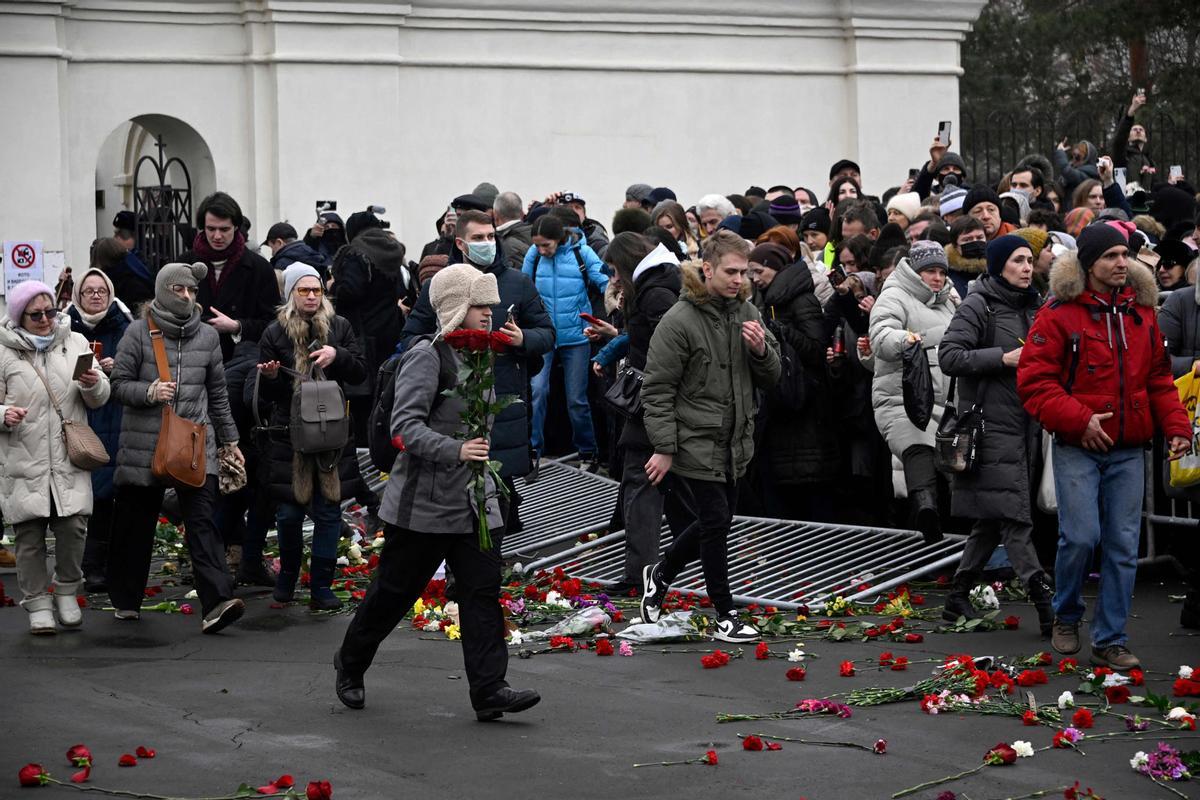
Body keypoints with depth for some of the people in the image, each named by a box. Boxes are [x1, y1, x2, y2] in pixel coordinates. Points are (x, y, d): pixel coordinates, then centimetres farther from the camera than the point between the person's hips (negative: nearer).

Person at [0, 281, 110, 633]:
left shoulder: (75, 343, 10)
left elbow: (100, 398, 11)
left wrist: (92, 385, -12)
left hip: (69, 459, 2)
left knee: (73, 526, -4)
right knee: (30, 535, 1)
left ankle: (67, 592, 16)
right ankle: (37, 602, 13)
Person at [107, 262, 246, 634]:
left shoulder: (207, 336, 10)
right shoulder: (138, 332, -1)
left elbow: (217, 393, 18)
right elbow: (120, 384, -1)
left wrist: (229, 439, 18)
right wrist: (149, 392, -20)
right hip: (145, 445, -2)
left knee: (202, 520, -10)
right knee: (136, 525, 8)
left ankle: (216, 603, -21)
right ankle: (126, 600, 24)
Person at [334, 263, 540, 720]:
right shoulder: (426, 357, -13)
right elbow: (406, 425, -22)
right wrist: (455, 450, -32)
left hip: (473, 502, 7)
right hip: (422, 503, -7)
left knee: (483, 590, -3)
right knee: (394, 591, 5)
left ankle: (489, 690, -5)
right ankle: (350, 665, 26)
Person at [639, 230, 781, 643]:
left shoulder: (747, 312, 5)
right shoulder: (679, 321, -15)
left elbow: (771, 378, 10)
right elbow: (657, 389, -13)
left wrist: (762, 350, -12)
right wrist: (664, 448, -16)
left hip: (735, 440, 7)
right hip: (696, 441, -7)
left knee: (717, 519, 16)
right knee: (715, 521, -4)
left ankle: (660, 574, 38)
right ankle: (725, 616, 7)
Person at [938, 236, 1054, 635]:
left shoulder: (1033, 306, 16)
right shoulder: (979, 306, -6)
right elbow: (949, 355, -14)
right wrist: (1005, 358, -18)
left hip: (1027, 423, 8)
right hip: (993, 424, -8)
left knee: (994, 519, 9)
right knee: (1014, 516, -11)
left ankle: (959, 599, 18)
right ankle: (1046, 604, -15)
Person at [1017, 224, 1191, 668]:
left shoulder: (1141, 313, 10)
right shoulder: (1060, 316, -7)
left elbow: (1159, 379, 16)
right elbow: (1034, 381, -10)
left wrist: (1176, 426, 3)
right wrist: (1079, 420, -18)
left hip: (1128, 450, 5)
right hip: (1077, 448, -5)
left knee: (1123, 545, 3)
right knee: (1081, 536, -11)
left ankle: (1110, 640, 12)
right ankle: (1066, 618, 16)